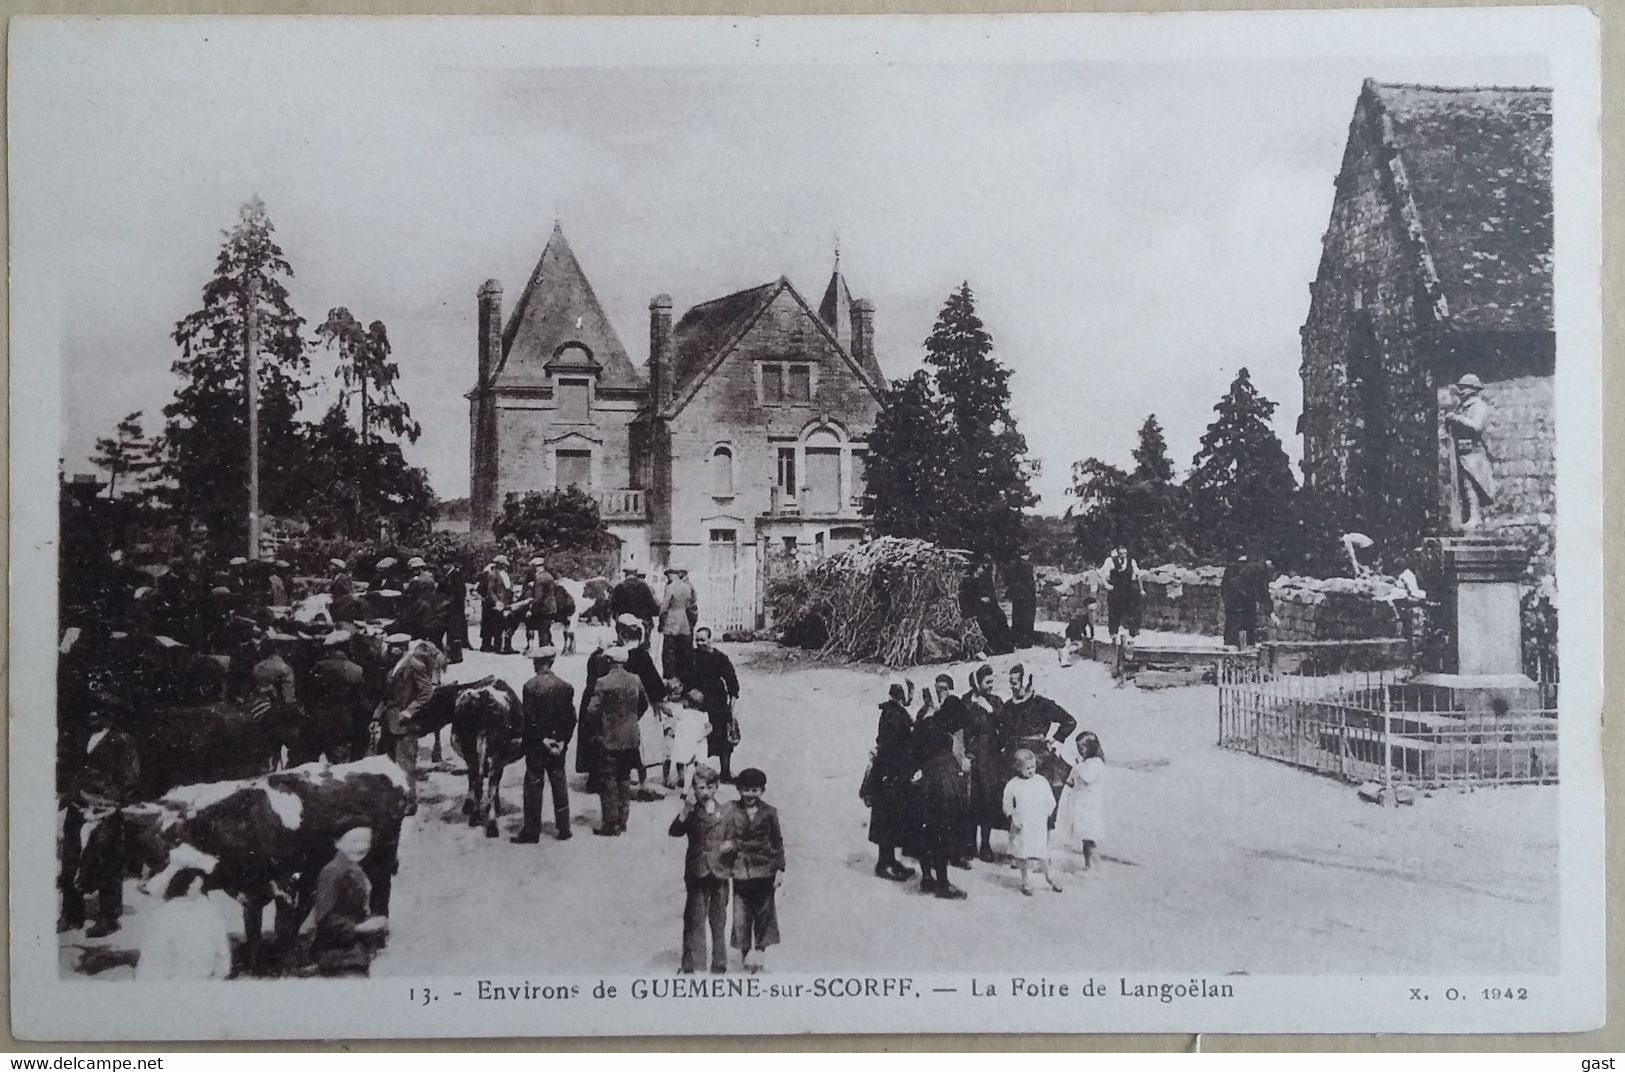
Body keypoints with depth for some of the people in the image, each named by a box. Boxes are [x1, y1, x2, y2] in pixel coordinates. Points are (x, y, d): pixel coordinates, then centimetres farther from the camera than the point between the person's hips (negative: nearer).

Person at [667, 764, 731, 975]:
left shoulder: (724, 813, 6)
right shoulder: (692, 813, -1)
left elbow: (732, 838, 14)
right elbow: (674, 831, -17)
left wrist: (730, 845, -8)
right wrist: (686, 809, -26)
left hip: (719, 873, 2)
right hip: (697, 874, -2)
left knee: (718, 921, 8)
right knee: (694, 920, -2)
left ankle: (719, 965, 18)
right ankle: (689, 966, 4)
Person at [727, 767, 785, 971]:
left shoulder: (769, 812, 0)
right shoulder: (731, 811, -3)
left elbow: (778, 842, 5)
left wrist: (780, 869, 2)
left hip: (764, 872, 1)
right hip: (740, 871, -1)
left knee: (764, 914, 7)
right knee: (741, 916, 1)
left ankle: (759, 952, 19)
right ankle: (745, 953, 13)